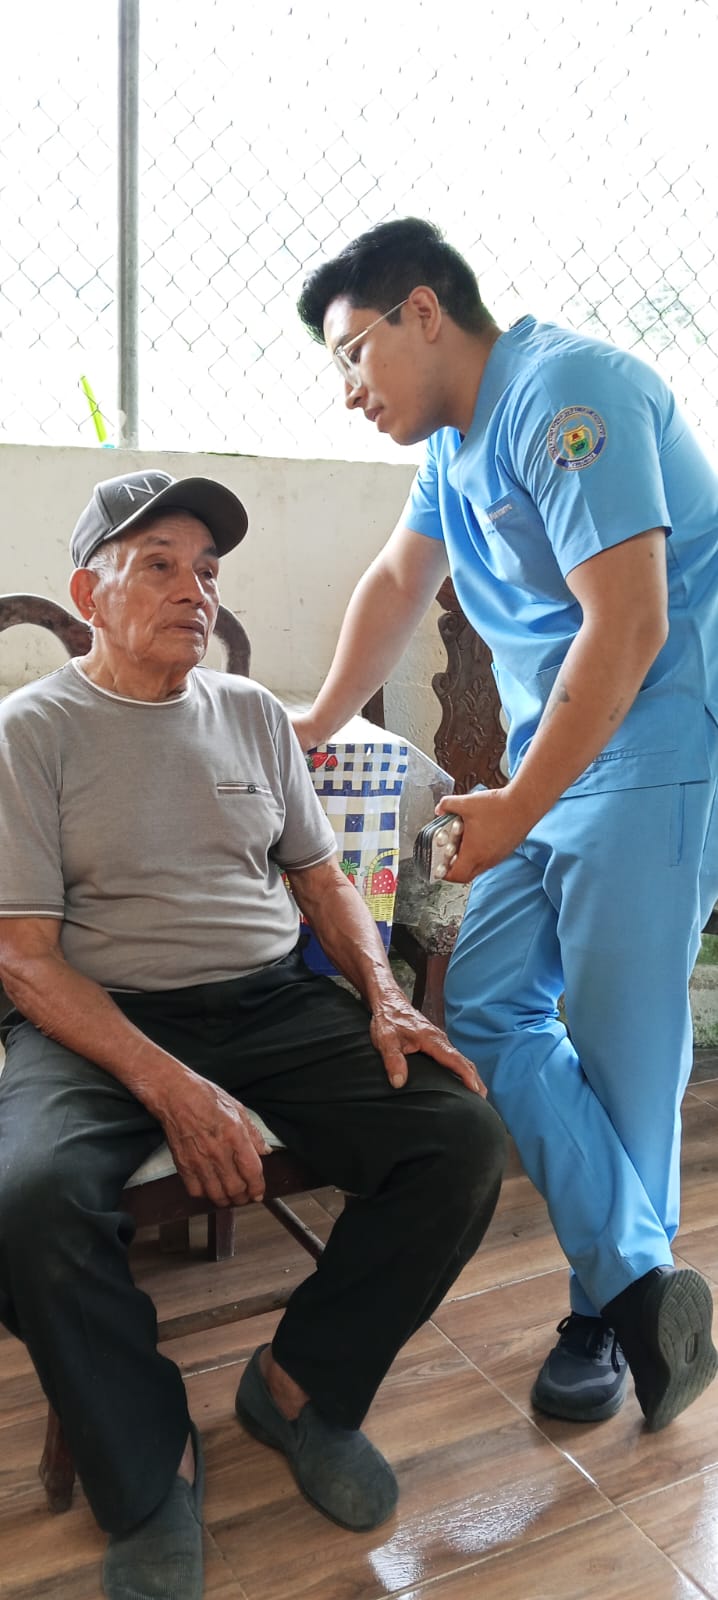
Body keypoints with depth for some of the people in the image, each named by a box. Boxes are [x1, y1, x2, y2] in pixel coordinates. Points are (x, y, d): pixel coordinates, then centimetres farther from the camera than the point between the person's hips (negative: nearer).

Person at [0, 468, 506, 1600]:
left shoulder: (252, 712, 14)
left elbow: (321, 878, 18)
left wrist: (385, 999, -2)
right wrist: (172, 1088, -21)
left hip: (276, 1001, 4)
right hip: (100, 1019, -3)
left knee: (464, 1141, -18)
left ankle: (300, 1383, 5)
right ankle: (152, 1476, -5)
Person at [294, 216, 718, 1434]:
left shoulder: (562, 394, -14)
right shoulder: (458, 437, 16)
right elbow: (399, 581, 28)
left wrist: (515, 810, -16)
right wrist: (320, 723, 33)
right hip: (557, 761, 9)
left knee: (619, 1041, -2)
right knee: (484, 1014, 2)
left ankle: (615, 1306, 15)